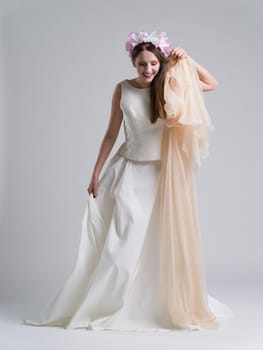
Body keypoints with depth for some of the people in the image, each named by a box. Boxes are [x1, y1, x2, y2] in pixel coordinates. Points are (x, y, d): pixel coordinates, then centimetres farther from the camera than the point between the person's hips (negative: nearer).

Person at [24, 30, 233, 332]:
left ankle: (162, 304, 20)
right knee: (120, 241, 1)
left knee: (158, 240, 5)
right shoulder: (123, 89, -4)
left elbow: (212, 84, 5)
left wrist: (187, 61, -7)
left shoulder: (169, 88, -5)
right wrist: (96, 173, 2)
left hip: (160, 173, 0)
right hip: (129, 171, 0)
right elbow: (111, 134, 2)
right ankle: (95, 306, 13)